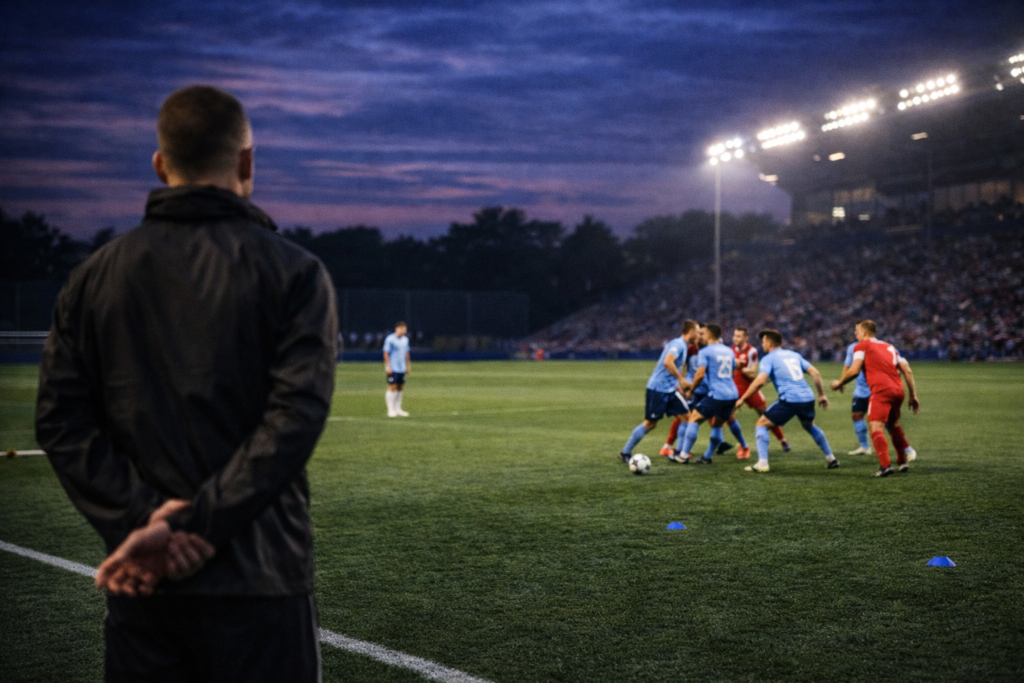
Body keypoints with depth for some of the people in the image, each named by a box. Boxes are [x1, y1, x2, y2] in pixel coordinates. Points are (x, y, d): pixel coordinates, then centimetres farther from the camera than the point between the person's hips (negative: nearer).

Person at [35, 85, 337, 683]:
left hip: (142, 589, 3)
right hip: (258, 577, -3)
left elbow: (60, 422, 0)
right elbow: (296, 416, -14)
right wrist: (197, 527, -15)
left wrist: (139, 520, -7)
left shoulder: (94, 277, 9)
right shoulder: (293, 272, -2)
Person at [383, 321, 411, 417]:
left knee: (400, 388, 8)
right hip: (393, 369, -7)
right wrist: (388, 367, -14)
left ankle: (398, 409, 14)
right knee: (392, 388, -7)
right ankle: (390, 410, -3)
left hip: (402, 369, 7)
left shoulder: (405, 339, 11)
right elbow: (386, 353, -10)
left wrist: (408, 366, 16)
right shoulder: (390, 339, -10)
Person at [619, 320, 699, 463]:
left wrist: (678, 385, 22)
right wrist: (681, 379, -24)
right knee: (650, 423, -2)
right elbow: (667, 362, -30)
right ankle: (625, 452, 10)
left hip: (670, 390, 9)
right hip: (658, 389, -9)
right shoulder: (678, 344, -15)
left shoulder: (683, 346, 14)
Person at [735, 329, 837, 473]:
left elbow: (760, 381, -12)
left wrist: (742, 399, -6)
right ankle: (831, 459, 36)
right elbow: (815, 373, 14)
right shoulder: (794, 355, 20)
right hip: (808, 398, 6)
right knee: (810, 426, 34)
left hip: (789, 400, -6)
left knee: (761, 425, 6)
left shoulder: (768, 358, 3)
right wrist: (822, 395, 20)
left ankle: (762, 463, -7)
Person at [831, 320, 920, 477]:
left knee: (875, 427, -13)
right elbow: (908, 371, 19)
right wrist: (913, 396, 20)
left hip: (881, 390, -7)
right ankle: (902, 462, 31)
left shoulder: (862, 346, 9)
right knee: (893, 424, 26)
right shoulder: (890, 347, 27)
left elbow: (854, 371, -3)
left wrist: (839, 383, 12)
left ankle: (885, 465, -30)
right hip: (898, 390, 7)